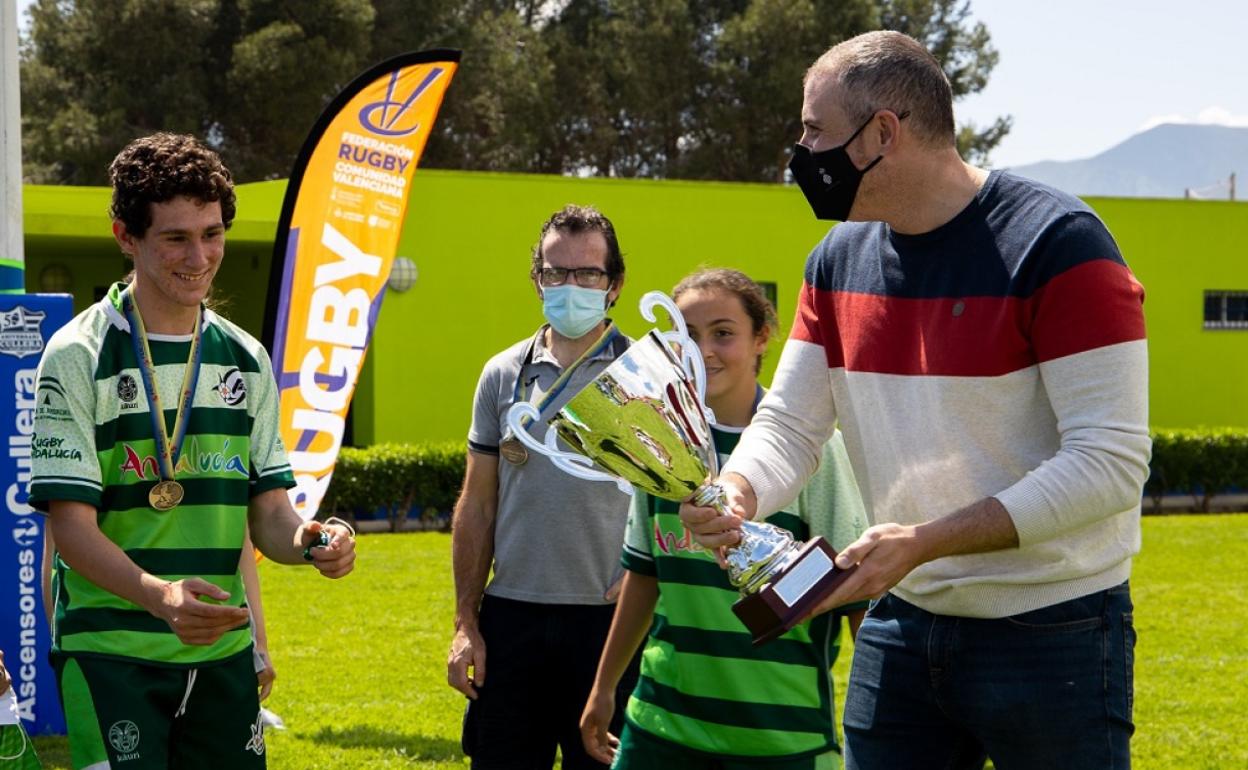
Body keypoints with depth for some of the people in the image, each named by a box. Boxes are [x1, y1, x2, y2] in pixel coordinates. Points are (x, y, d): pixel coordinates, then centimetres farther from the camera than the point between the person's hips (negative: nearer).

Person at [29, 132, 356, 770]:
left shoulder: (246, 359, 10)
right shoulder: (79, 357, -7)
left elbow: (267, 513, 11)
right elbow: (71, 525, -12)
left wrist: (307, 541, -13)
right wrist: (159, 595, -30)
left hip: (222, 650, 5)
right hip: (110, 653, -5)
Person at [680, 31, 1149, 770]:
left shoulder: (1056, 244, -17)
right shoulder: (840, 260, 6)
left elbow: (1111, 463, -21)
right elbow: (788, 424, 6)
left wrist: (925, 541, -26)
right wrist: (735, 495, -18)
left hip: (1052, 635, -6)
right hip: (902, 626, 6)